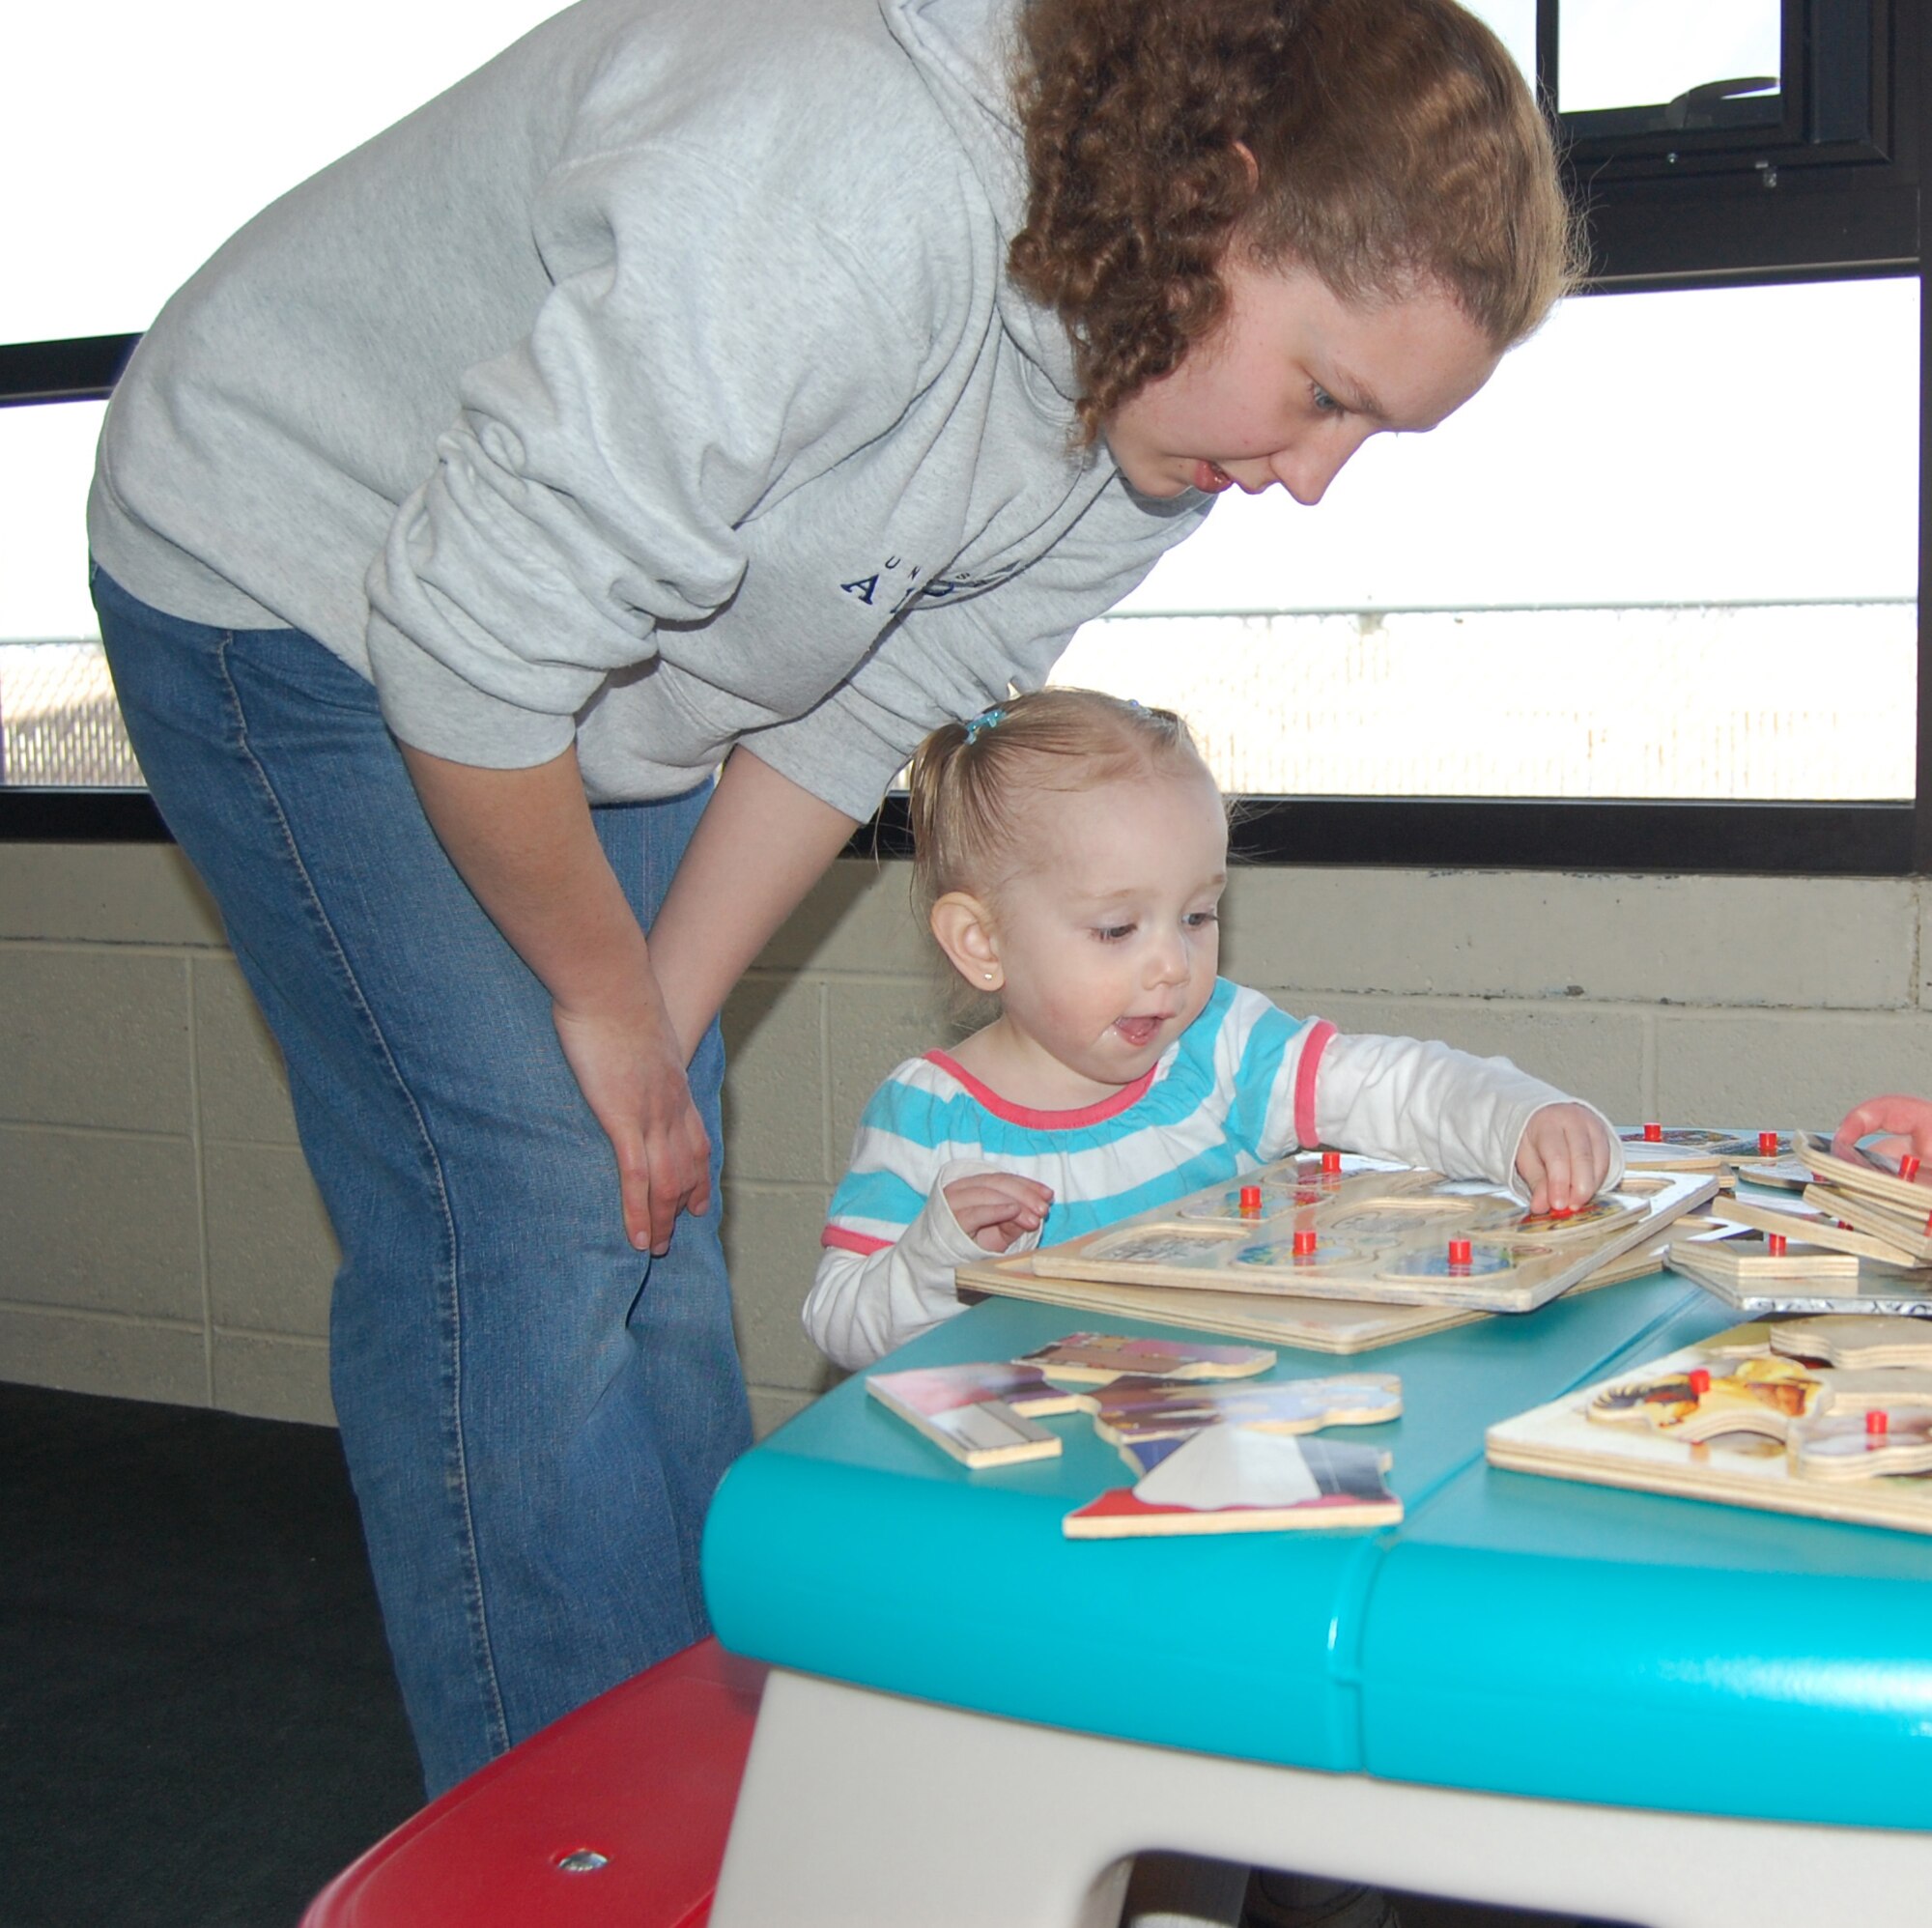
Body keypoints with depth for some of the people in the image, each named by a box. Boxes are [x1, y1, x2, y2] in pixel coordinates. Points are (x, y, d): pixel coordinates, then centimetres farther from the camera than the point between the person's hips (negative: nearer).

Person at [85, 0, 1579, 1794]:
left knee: (653, 1238, 5)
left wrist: (662, 1036, -6)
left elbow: (862, 706, -2)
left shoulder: (1166, 372, -10)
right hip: (298, 571, -7)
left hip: (599, 657, 7)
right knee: (526, 1224, -13)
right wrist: (604, 995, -16)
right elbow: (471, 637, -31)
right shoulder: (851, 205, -38)